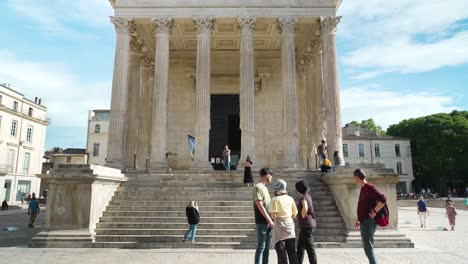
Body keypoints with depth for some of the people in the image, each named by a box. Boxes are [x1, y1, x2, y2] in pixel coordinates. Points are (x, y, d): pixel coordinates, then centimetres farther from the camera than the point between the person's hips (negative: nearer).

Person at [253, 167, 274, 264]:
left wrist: (270, 220, 15)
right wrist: (270, 220, -17)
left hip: (268, 222, 9)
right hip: (262, 222, -9)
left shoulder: (265, 187, 16)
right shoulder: (258, 187, -11)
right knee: (261, 247, -5)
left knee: (266, 247, 12)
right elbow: (260, 205, -17)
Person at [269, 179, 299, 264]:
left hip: (280, 226, -4)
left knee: (281, 253, 3)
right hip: (290, 225, 4)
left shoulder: (275, 199, -9)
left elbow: (274, 216, -15)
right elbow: (294, 214, 6)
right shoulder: (290, 199, 4)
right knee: (292, 252, 13)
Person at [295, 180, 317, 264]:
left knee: (309, 247, -5)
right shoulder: (308, 195, 11)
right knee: (300, 246, 17)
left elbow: (305, 208, -35)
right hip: (305, 226, 10)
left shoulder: (304, 197, -16)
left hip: (307, 225, -10)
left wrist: (302, 216, -18)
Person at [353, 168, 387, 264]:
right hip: (364, 222, 10)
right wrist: (358, 220, 21)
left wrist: (374, 212, -20)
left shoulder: (369, 188, -14)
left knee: (368, 247, -9)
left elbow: (383, 199, -24)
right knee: (367, 247, 15)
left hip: (368, 221, -10)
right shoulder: (363, 188, 15)